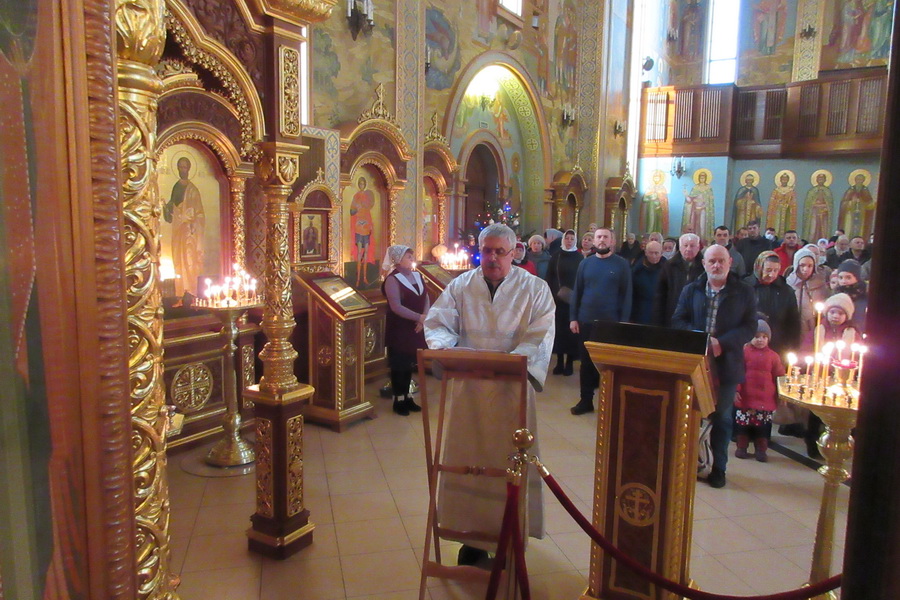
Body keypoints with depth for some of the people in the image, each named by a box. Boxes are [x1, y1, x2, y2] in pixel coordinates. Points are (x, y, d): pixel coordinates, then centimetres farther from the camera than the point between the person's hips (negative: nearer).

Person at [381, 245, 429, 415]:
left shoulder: (417, 275, 8)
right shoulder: (392, 279, -13)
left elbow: (425, 299, 6)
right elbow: (396, 307, -20)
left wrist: (424, 318, -10)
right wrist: (419, 317, -22)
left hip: (415, 328, 6)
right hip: (399, 328, -6)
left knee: (410, 363, 13)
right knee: (399, 365, 3)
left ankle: (406, 396, 25)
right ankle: (398, 400, 14)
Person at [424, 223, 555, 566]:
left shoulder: (535, 289, 0)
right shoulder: (460, 287, 6)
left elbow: (540, 336, -11)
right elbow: (438, 322, -1)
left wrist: (513, 361, -29)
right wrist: (443, 346, -24)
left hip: (512, 388, -2)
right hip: (468, 389, 2)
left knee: (509, 462, 7)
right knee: (467, 460, 8)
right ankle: (473, 534, 24)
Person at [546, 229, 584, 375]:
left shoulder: (580, 257, 3)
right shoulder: (556, 256, 5)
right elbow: (549, 277, 5)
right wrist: (553, 293, -5)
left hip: (575, 299, -1)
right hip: (558, 299, 1)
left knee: (572, 329, 0)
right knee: (559, 328, 1)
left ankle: (569, 362, 7)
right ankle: (559, 362, 9)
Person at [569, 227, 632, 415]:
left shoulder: (622, 264, -2)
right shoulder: (585, 263, 6)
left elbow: (627, 294, -4)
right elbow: (577, 292, 7)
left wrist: (624, 322, -10)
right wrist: (573, 318, 1)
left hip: (611, 322, -2)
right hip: (586, 321, 3)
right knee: (586, 361, 9)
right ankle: (586, 400, 20)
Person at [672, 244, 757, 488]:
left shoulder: (744, 292, 1)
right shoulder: (691, 290, 6)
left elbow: (750, 327, -4)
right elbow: (678, 321, 2)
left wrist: (722, 343, -19)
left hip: (726, 363, -1)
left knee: (722, 417, 9)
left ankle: (718, 468, 22)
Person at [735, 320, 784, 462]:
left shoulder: (773, 356, 5)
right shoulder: (744, 352, -3)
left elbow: (779, 377, 7)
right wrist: (735, 390, -9)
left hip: (766, 399, 2)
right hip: (746, 397, -2)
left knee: (763, 426, 7)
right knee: (743, 423, 6)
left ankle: (761, 450, 19)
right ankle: (741, 448, 19)